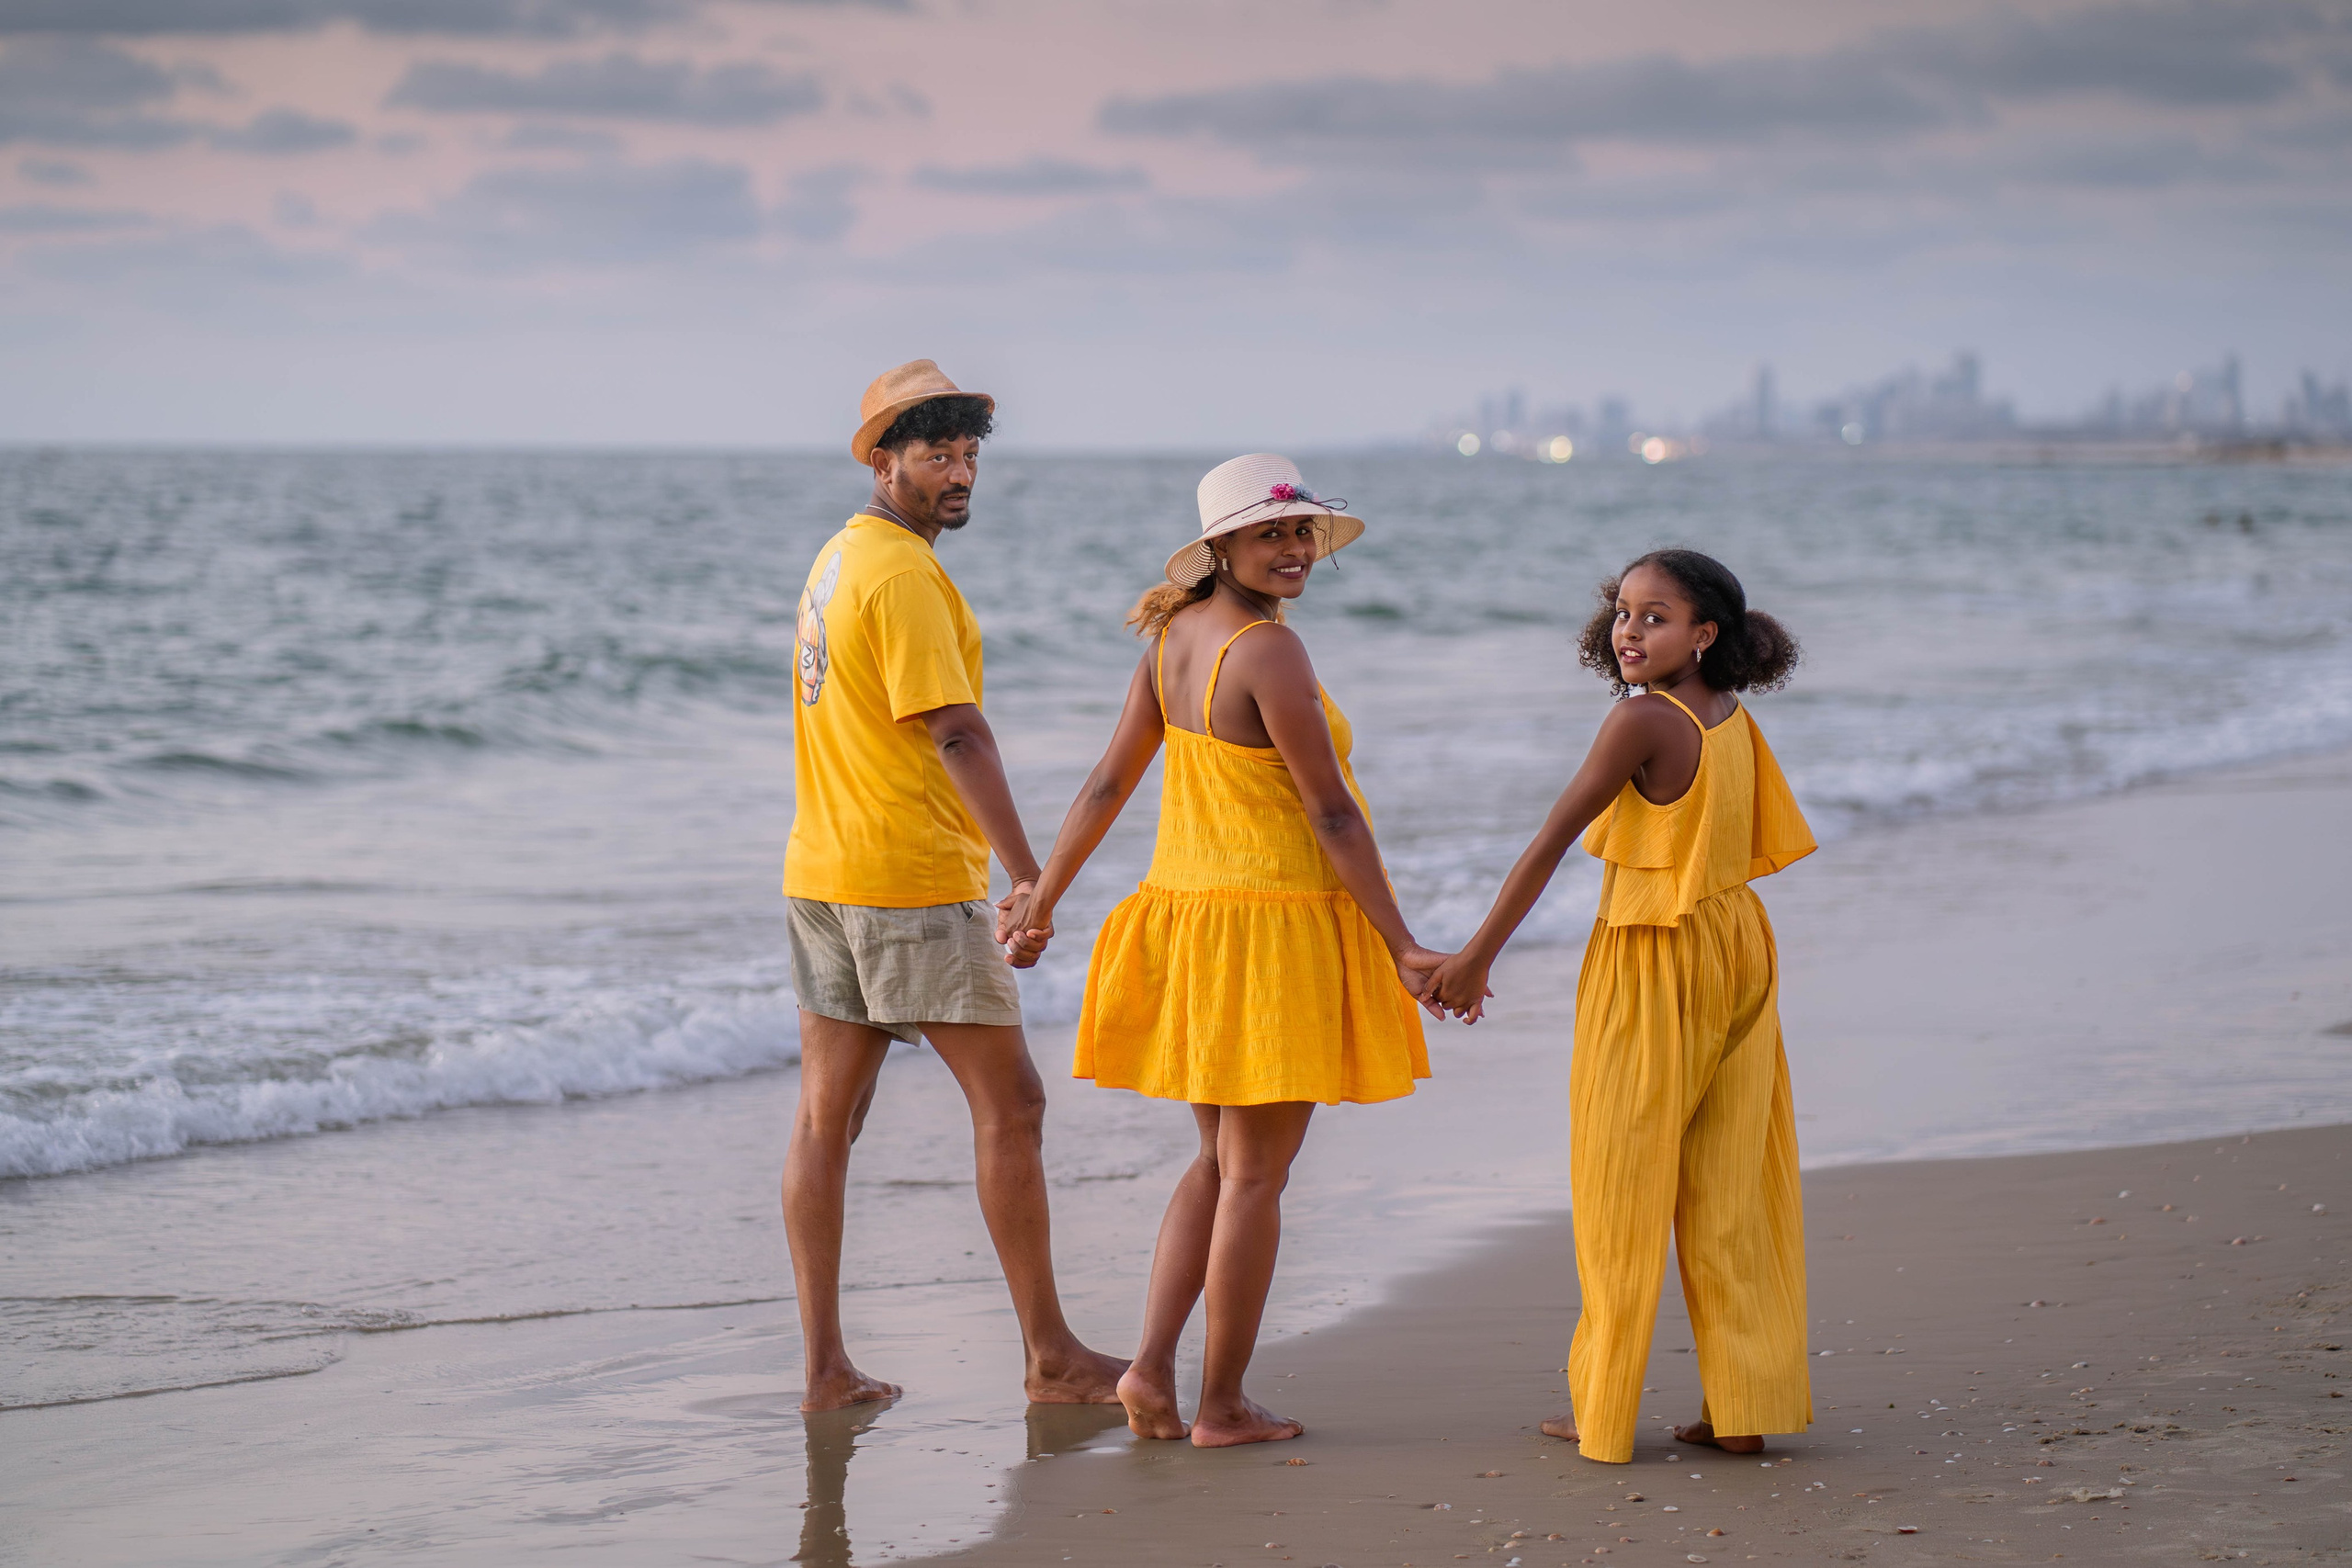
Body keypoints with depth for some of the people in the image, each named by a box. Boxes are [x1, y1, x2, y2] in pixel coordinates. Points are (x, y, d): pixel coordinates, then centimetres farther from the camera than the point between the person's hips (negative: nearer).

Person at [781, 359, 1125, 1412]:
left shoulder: (837, 558, 15)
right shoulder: (905, 574, -15)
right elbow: (957, 734, -22)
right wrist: (1029, 878, -25)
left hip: (820, 876, 10)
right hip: (916, 886, -10)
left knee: (827, 1117, 7)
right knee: (1009, 1104, -2)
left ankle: (825, 1369, 10)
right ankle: (1051, 1359, 3)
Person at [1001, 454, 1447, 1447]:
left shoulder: (1173, 637, 6)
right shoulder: (1269, 650, -18)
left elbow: (1107, 784, 10)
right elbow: (1332, 814, -18)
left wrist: (1041, 902, 18)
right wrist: (1403, 948, -14)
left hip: (1188, 911, 8)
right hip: (1274, 927, -8)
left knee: (1220, 1159, 19)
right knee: (1255, 1171, 3)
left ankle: (1151, 1368, 10)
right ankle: (1222, 1407, 9)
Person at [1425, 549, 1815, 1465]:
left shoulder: (1641, 721, -18)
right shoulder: (1736, 722, 5)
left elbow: (1551, 843, -16)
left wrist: (1478, 957, -12)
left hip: (1651, 961, -7)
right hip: (1737, 950, 7)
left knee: (1622, 1184, 3)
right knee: (1727, 1184, 11)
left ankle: (1604, 1413, 9)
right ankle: (1744, 1405, 13)